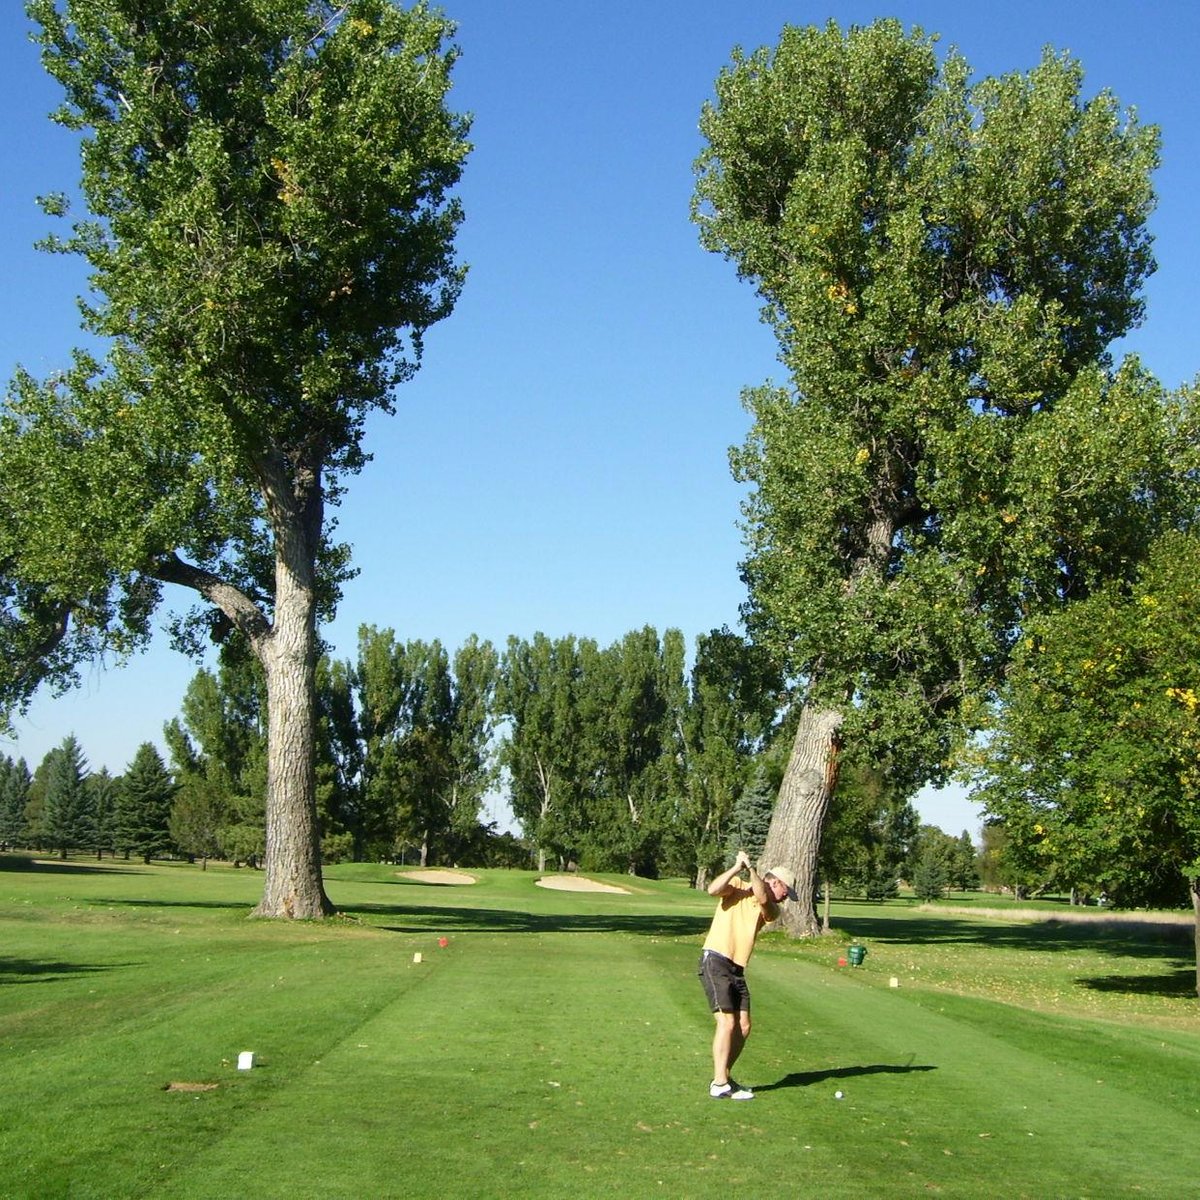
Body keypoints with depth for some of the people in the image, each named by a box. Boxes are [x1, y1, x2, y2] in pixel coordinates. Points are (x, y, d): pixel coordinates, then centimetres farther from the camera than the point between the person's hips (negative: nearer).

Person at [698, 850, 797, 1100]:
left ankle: (724, 1078, 19)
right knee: (727, 1022, -14)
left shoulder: (771, 910, 11)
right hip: (715, 960, -7)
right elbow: (713, 890, -20)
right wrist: (737, 868, -20)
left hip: (737, 969, 7)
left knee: (743, 1026, 5)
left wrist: (751, 868, -18)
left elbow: (761, 897, -12)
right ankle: (720, 1085, -12)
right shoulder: (737, 887, 1)